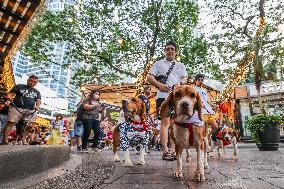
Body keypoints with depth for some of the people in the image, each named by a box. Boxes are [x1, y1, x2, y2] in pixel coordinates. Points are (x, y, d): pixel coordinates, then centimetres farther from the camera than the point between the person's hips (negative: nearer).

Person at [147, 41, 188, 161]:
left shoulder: (181, 65, 26)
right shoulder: (159, 63, 18)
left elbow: (185, 78, 14)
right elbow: (149, 76, 9)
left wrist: (180, 83, -10)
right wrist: (159, 84, -9)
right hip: (163, 96, -3)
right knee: (165, 122, -9)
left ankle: (173, 150, 6)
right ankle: (165, 151, -8)